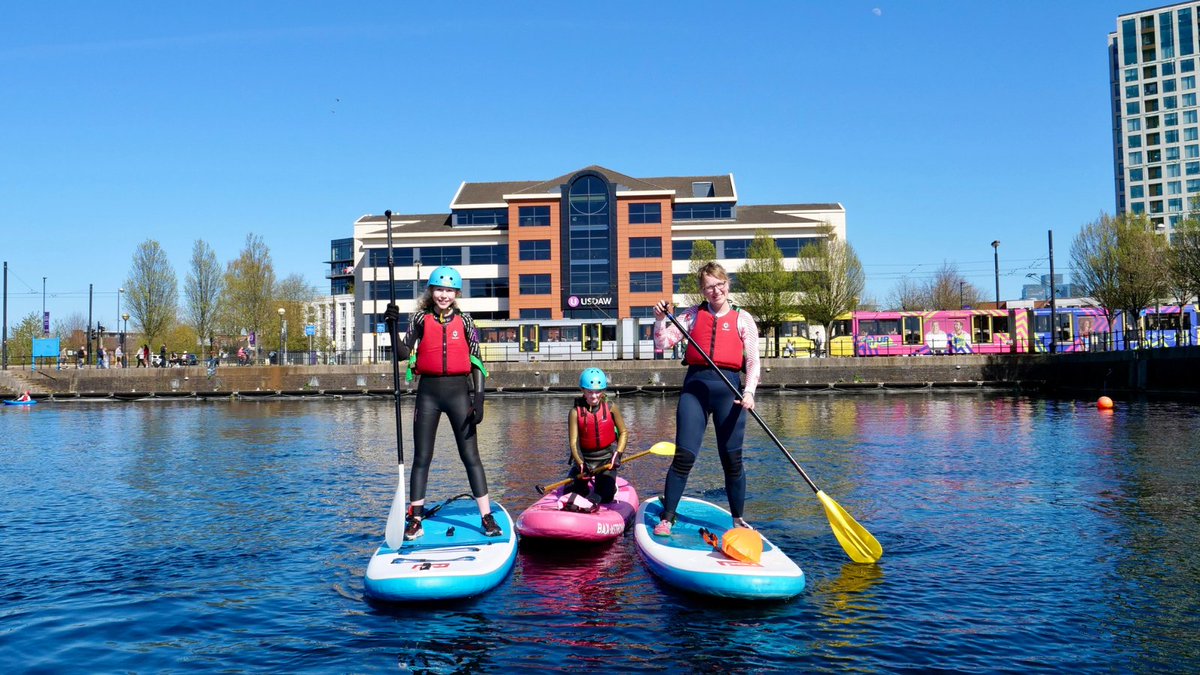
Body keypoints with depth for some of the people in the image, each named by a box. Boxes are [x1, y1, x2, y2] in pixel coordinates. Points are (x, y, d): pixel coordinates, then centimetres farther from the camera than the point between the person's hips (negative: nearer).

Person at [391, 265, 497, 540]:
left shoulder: (464, 321, 3)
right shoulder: (421, 318, 4)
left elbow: (476, 362, 3)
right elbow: (403, 354, -1)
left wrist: (479, 399, -5)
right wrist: (393, 326, -16)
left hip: (458, 391, -1)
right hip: (428, 392, 1)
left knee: (470, 456, -1)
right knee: (422, 457, 6)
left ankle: (487, 517, 4)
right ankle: (415, 520, 12)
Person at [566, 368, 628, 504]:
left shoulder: (610, 408, -8)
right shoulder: (575, 412, -12)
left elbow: (623, 432, 0)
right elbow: (573, 442, -15)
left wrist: (617, 454, -13)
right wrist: (581, 464, -28)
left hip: (606, 458, 0)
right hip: (584, 458, 1)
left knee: (605, 496, -12)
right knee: (570, 492, -8)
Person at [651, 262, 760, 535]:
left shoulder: (743, 318, 7)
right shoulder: (693, 315, 12)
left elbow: (753, 361, 2)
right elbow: (664, 341, 8)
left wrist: (749, 392, -12)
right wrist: (660, 319, -9)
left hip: (728, 388, 0)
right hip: (695, 386, 0)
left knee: (732, 459, 6)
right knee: (684, 456, -4)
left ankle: (738, 519, 23)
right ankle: (666, 519, 4)